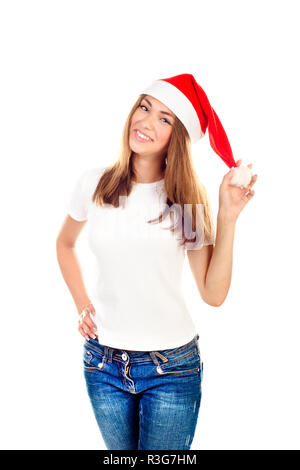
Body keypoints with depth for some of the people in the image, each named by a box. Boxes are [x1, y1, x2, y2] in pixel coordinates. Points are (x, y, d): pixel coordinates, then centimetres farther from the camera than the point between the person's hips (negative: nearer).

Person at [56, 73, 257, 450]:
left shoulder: (189, 198, -8)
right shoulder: (94, 184, -4)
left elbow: (213, 294, -12)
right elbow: (65, 243, 15)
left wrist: (228, 216, -19)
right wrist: (81, 304, 6)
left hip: (172, 367, -2)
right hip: (103, 361, 2)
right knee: (119, 453, 22)